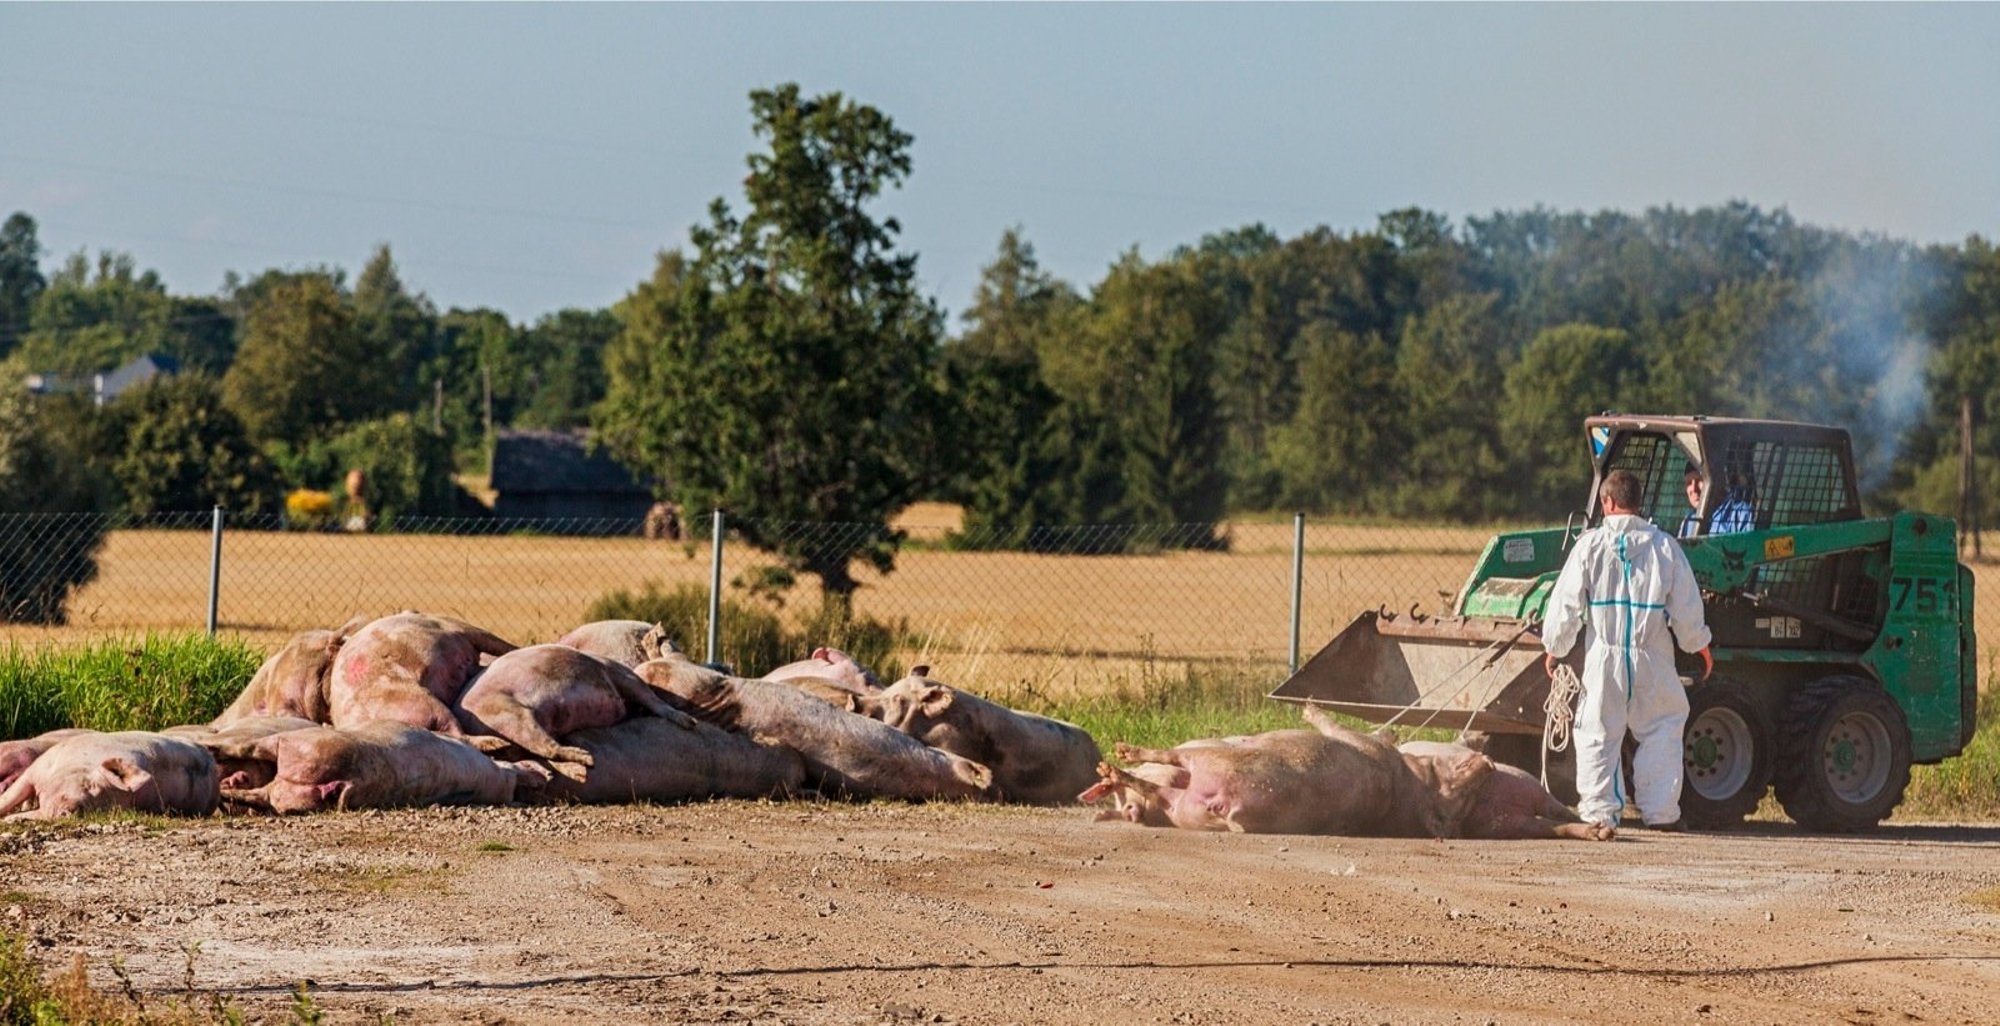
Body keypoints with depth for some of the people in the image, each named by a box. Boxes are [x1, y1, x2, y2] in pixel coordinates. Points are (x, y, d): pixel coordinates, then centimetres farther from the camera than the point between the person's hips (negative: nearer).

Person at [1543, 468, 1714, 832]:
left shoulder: (1590, 545, -4)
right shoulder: (1664, 546, -1)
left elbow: (1566, 603, -1)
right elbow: (1687, 608, 3)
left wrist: (1554, 648, 12)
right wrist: (1701, 647, 19)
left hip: (1603, 656, -1)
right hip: (1652, 659, 1)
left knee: (1598, 734, 8)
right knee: (1662, 728, 13)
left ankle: (1599, 812, 6)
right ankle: (1661, 812, 11)